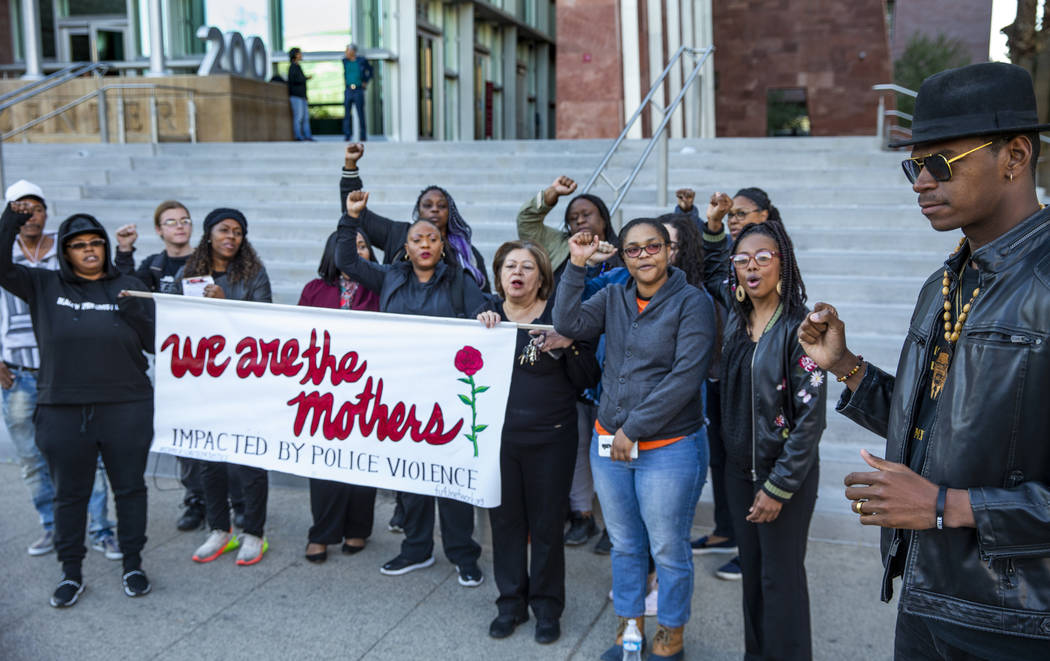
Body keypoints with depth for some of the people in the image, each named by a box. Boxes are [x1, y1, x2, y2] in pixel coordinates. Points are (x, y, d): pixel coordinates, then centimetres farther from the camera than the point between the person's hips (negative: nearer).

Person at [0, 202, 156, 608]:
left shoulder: (129, 288, 4)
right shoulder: (44, 286, 4)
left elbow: (156, 345, 2)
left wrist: (137, 314, -15)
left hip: (126, 410, 0)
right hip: (63, 413, 0)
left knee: (130, 488, 10)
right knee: (69, 494, 11)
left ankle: (132, 566, 27)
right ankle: (71, 574, 26)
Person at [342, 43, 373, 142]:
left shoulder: (362, 61, -2)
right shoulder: (345, 61, 7)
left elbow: (370, 70, 12)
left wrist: (366, 82, 6)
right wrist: (345, 81, 14)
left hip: (358, 90, -3)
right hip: (348, 90, 3)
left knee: (361, 113, -1)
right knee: (346, 113, -1)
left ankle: (363, 136, 6)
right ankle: (347, 135, 5)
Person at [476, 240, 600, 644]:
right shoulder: (489, 314, 5)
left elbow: (588, 380, -3)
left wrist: (567, 346, -20)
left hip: (550, 440, -2)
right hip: (498, 439, 2)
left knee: (546, 524, 6)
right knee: (505, 520, 11)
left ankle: (547, 607, 24)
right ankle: (511, 603, 28)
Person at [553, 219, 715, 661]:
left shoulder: (691, 302, -10)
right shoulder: (613, 298, 7)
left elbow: (685, 377, -17)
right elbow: (569, 324, -6)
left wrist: (635, 429, -16)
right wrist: (576, 266, -12)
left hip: (667, 448, -5)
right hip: (608, 443, 5)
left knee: (668, 549, 8)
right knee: (624, 544, 18)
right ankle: (629, 625, 36)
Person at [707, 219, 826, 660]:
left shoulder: (799, 327, -16)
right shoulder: (735, 320, 2)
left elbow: (811, 416, -16)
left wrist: (779, 486, -16)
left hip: (785, 472, -6)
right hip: (739, 467, 6)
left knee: (781, 577, 4)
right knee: (751, 570, 16)